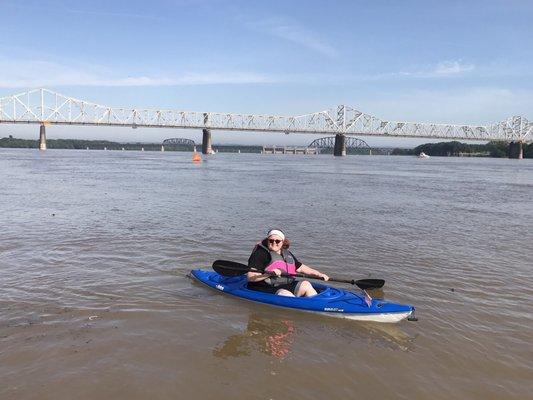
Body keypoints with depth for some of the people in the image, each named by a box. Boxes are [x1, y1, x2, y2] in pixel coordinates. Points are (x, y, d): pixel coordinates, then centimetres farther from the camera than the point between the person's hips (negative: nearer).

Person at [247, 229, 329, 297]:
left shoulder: (287, 254, 16)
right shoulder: (260, 254, -8)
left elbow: (300, 267, 24)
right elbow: (250, 277, -16)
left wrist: (319, 274, 16)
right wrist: (269, 274, -28)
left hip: (285, 286, 8)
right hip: (265, 289, -7)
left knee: (305, 284, -9)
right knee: (286, 294, -32)